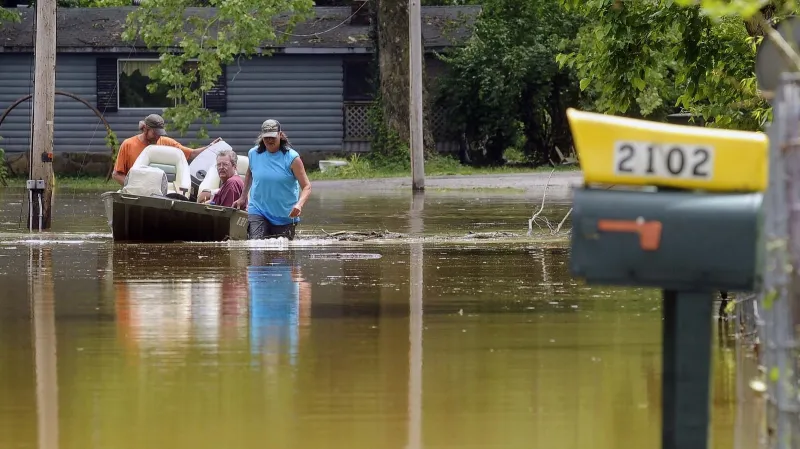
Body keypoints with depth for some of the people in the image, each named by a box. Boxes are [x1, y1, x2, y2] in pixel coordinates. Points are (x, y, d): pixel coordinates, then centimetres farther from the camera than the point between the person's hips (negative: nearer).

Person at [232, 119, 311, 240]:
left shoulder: (291, 158, -9)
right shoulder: (253, 154, 1)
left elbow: (307, 187, -12)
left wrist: (299, 204, -31)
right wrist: (243, 197, 20)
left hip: (286, 216, -1)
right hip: (258, 211, 1)